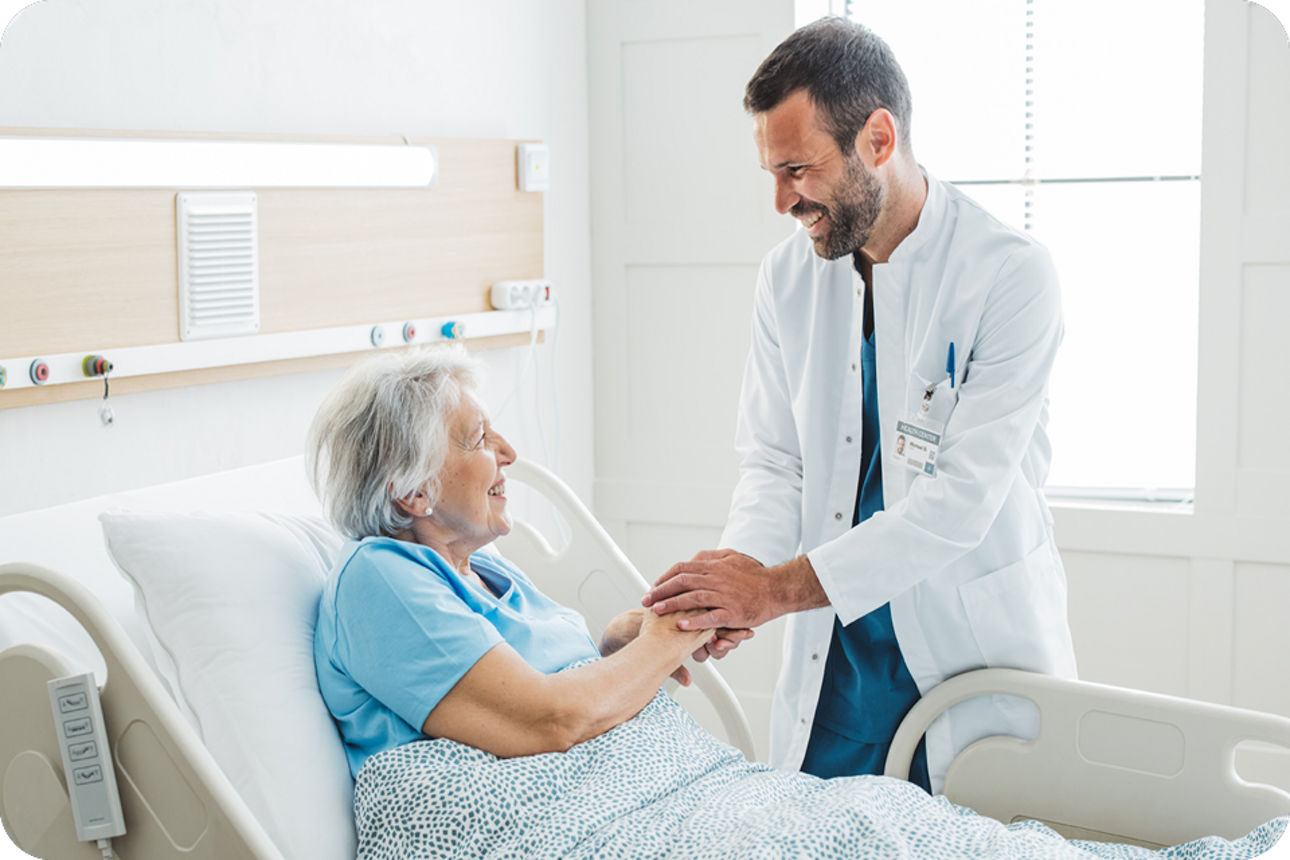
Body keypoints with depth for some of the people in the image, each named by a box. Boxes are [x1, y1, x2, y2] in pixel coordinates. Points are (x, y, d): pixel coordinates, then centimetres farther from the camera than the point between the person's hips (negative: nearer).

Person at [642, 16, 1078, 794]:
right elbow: (774, 460, 6)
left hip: (974, 651, -4)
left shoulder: (1011, 275, -15)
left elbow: (964, 497, -21)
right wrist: (740, 572, -15)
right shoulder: (788, 276, 3)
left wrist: (779, 586, -24)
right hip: (832, 653, 4)